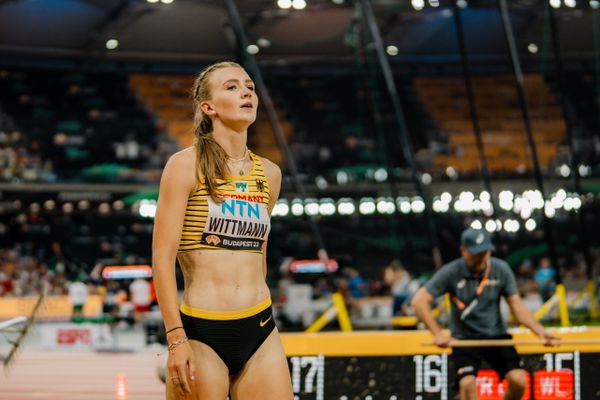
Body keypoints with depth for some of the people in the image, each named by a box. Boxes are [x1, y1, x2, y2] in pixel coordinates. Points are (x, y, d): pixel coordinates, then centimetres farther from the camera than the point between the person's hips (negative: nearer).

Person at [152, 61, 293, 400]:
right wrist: (176, 339, -15)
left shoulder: (269, 174, 11)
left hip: (260, 333, 5)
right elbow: (162, 257, -9)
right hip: (202, 333, -4)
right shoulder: (186, 165, -4)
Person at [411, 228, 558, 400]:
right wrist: (438, 334, -22)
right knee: (467, 383, -24)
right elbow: (419, 301, -13)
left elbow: (516, 306, 0)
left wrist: (539, 330, -14)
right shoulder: (451, 272, -12)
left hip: (497, 335, 2)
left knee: (518, 380, -16)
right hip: (464, 339, -2)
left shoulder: (501, 269, -5)